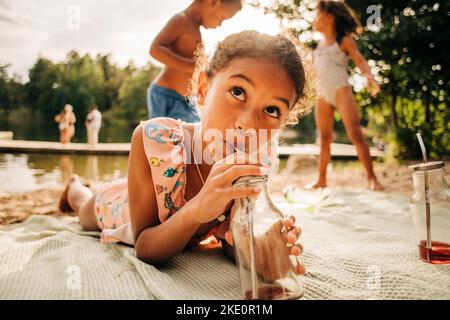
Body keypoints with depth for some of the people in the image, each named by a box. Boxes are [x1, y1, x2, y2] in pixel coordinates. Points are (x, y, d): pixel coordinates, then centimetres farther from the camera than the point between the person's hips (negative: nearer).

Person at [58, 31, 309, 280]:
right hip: (117, 204, -2)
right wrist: (196, 209, -59)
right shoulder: (154, 139, -45)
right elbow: (145, 251, -40)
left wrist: (259, 247, -49)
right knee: (87, 211, 34)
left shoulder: (253, 168, -35)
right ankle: (75, 186, 62)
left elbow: (230, 238, -26)